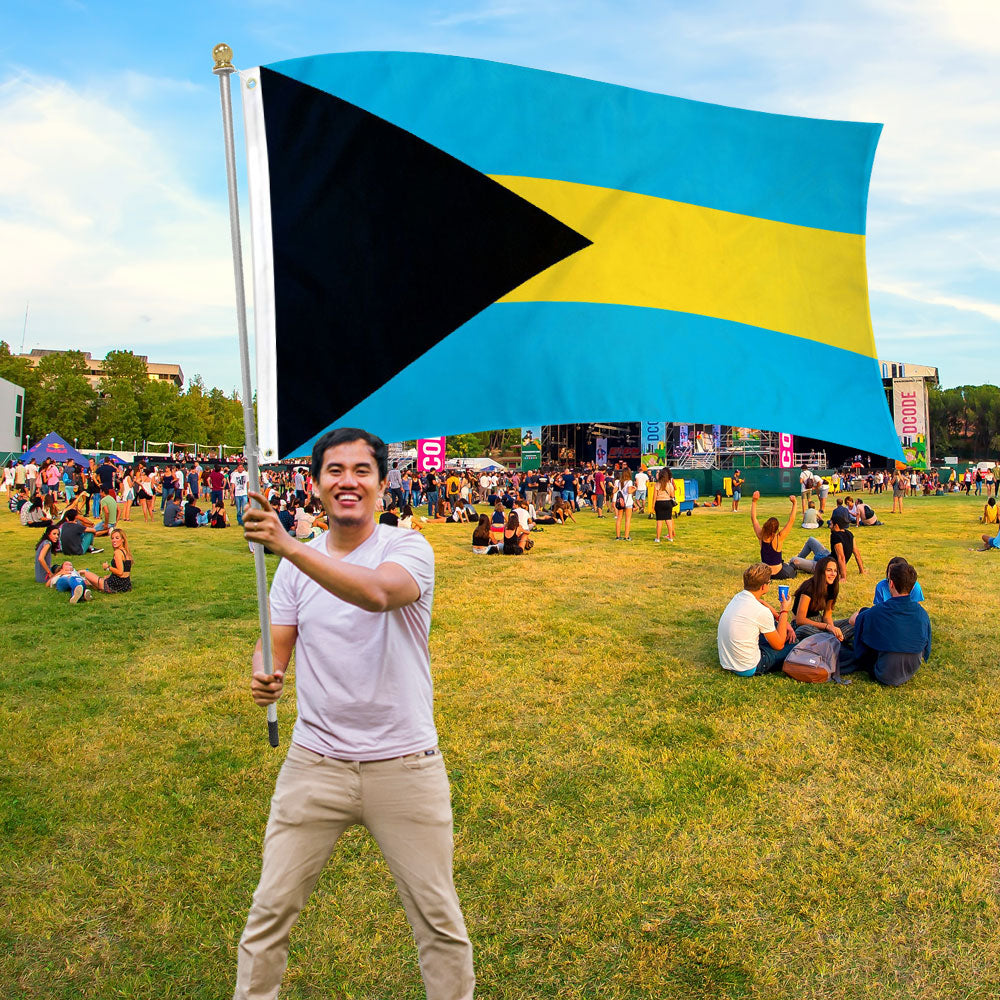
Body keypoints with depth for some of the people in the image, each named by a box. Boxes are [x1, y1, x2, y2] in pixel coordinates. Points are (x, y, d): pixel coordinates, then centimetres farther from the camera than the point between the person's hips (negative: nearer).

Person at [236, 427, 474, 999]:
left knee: (440, 921, 10)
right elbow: (276, 645, 6)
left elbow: (377, 592, -32)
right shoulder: (296, 564, 5)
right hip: (314, 763, 3)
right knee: (271, 909, 11)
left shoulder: (408, 548, -10)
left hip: (405, 765, -3)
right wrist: (265, 675, -17)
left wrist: (288, 545, -41)